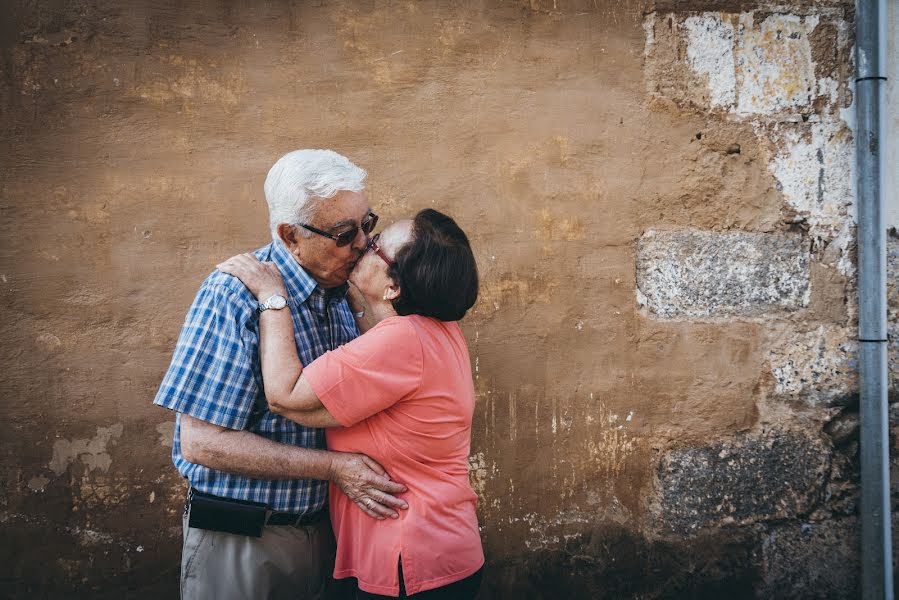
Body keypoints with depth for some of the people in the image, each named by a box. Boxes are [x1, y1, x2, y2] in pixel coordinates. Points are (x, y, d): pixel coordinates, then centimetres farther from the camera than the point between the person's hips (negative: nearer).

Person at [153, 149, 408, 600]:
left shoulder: (341, 292, 2)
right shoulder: (233, 296, -19)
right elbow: (202, 443, -22)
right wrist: (333, 466, -23)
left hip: (322, 526, 6)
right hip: (240, 540, -6)